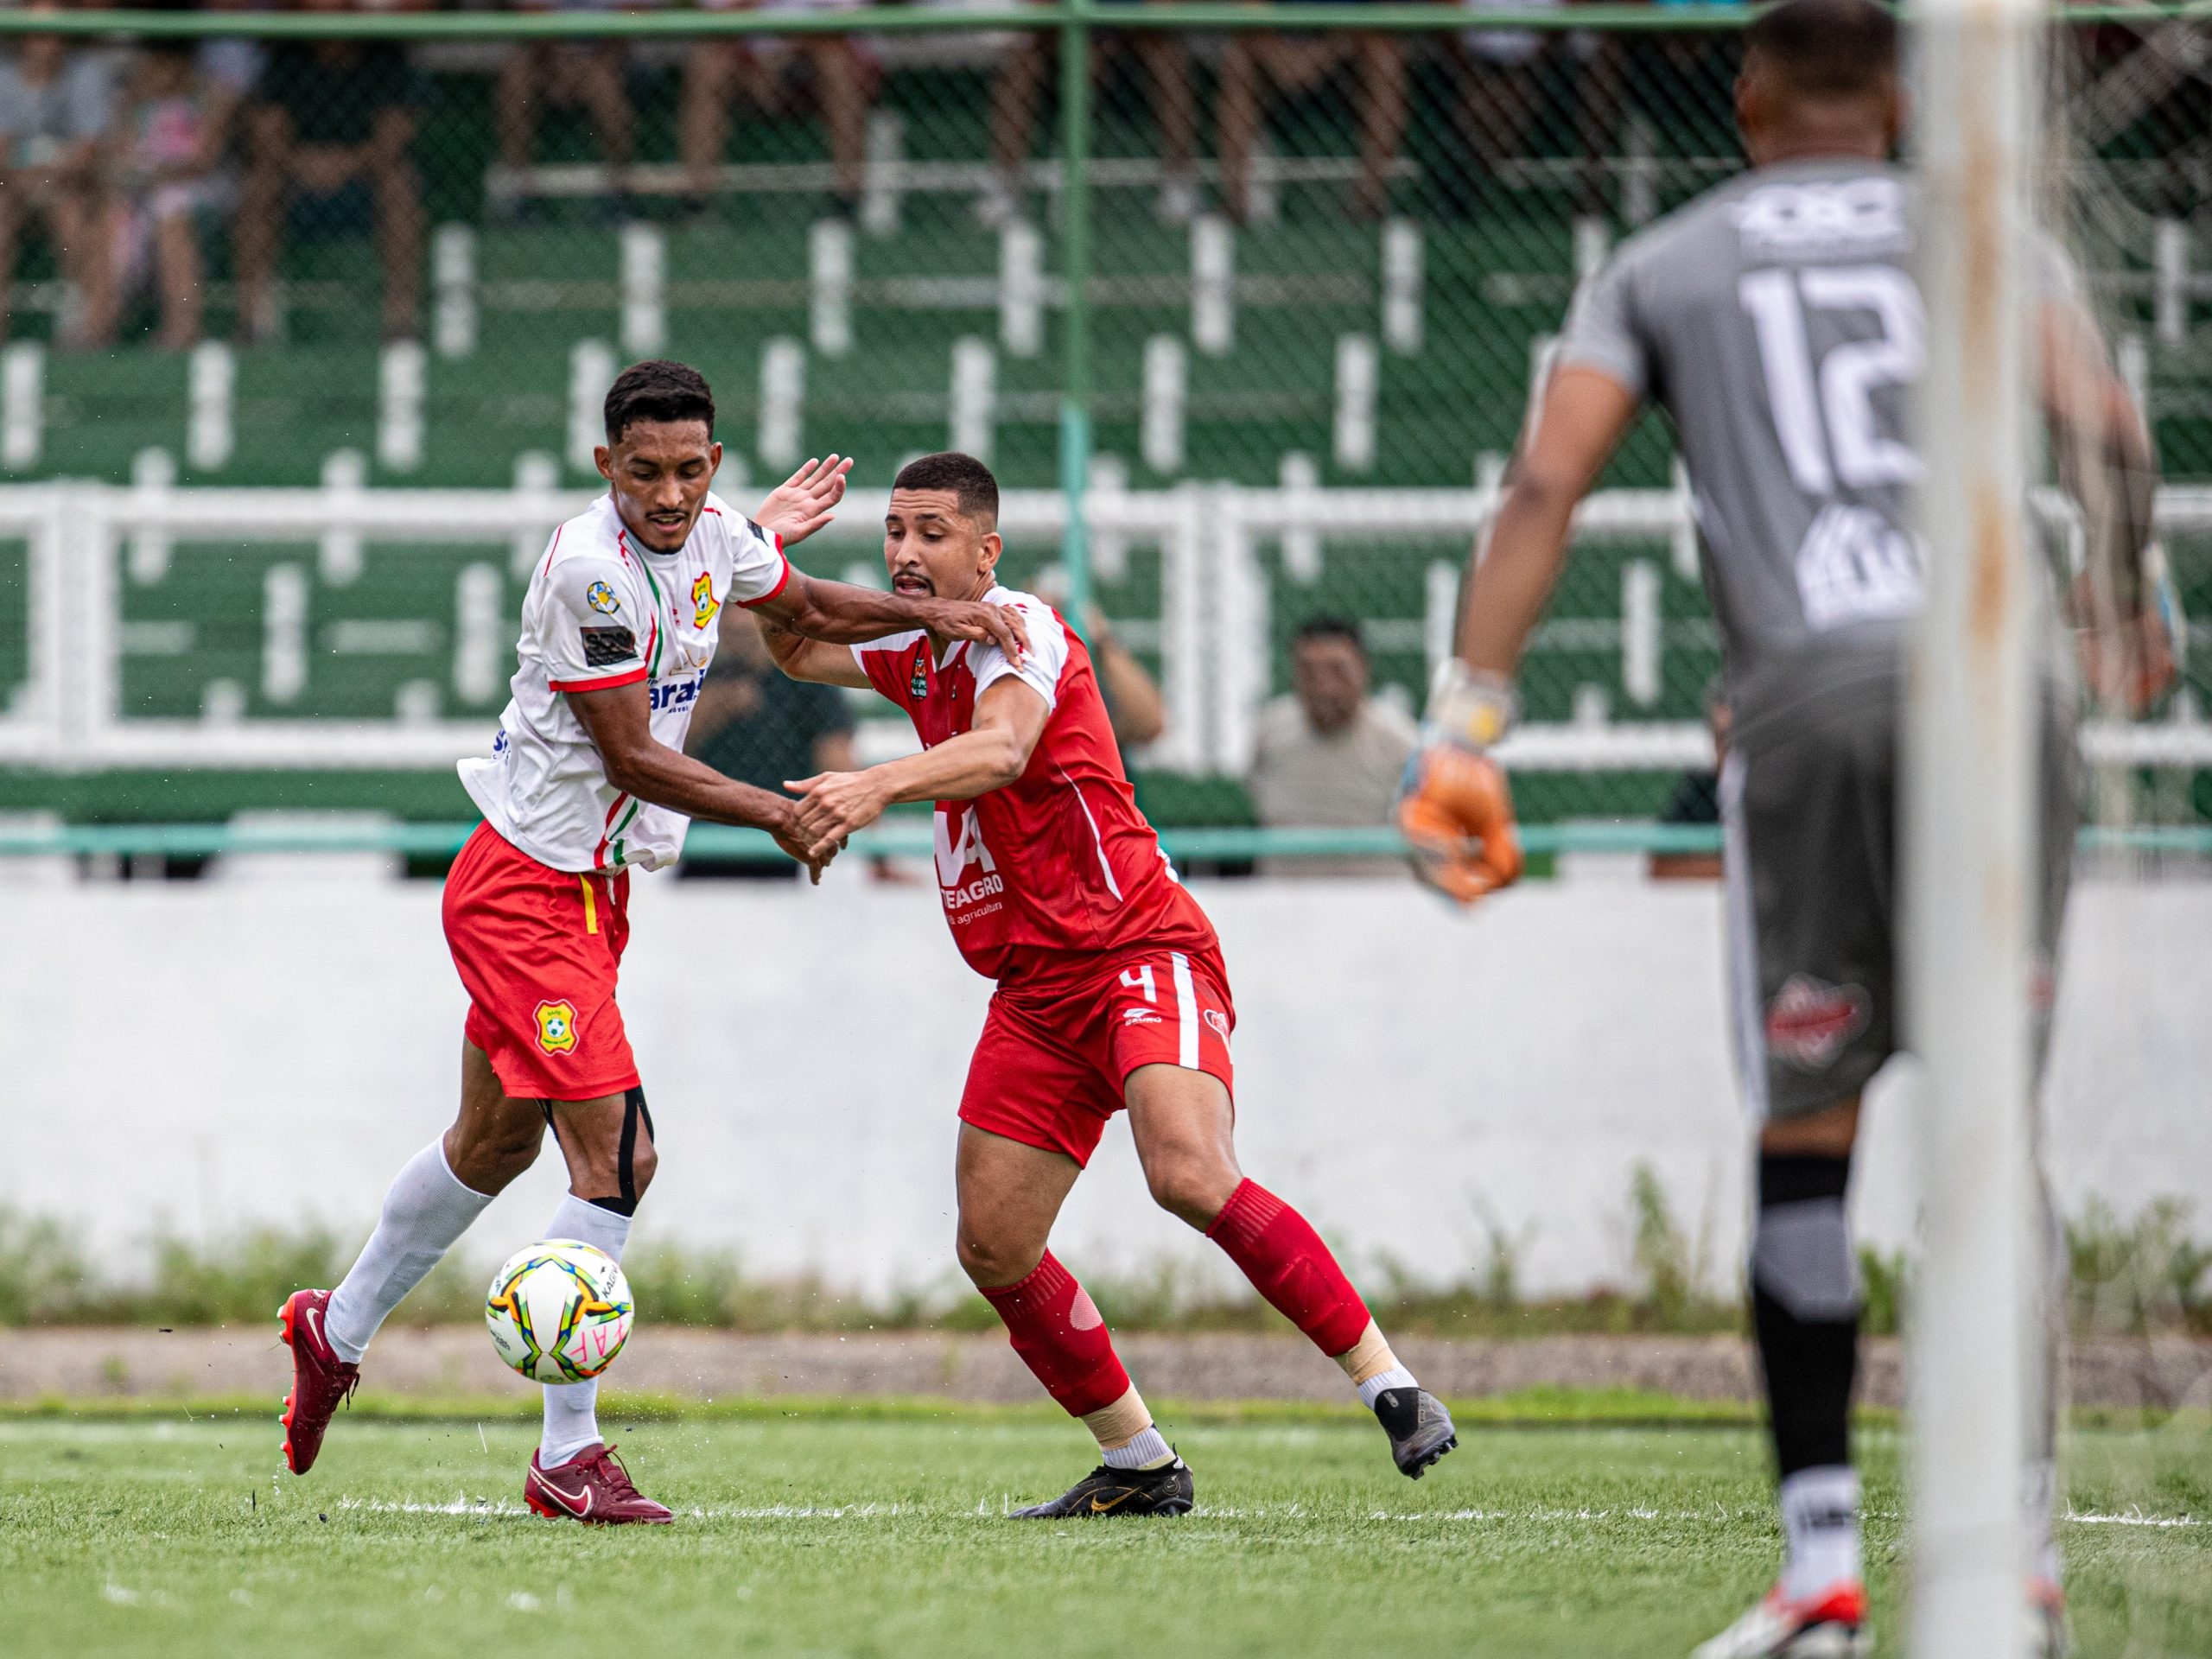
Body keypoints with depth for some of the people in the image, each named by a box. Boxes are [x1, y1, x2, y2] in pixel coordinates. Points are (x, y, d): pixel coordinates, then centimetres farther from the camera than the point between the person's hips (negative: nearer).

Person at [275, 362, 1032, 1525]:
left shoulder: (713, 536, 2)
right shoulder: (590, 568, -24)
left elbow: (810, 608, 22)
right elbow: (631, 756, -20)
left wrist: (933, 612, 7)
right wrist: (776, 812, -12)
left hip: (591, 889, 9)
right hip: (528, 892, -9)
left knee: (496, 1142, 23)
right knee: (615, 1156, -15)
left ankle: (337, 1331, 43)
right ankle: (567, 1456, -10)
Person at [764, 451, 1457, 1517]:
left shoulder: (1017, 628, -11)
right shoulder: (918, 655, 15)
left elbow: (1001, 749, -32)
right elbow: (797, 651, 33)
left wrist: (879, 784, -49)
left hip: (1142, 952, -9)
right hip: (1035, 991, 9)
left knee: (1190, 1175, -30)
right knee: (993, 1250, 0)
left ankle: (1392, 1389, -21)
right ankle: (1138, 1465, 14)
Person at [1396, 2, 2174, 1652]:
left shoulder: (1660, 267, 18)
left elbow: (1547, 484, 5)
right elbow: (2106, 427, 2)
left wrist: (1466, 725, 2)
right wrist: (2128, 598, 20)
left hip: (1810, 692, -1)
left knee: (1806, 1139, 5)